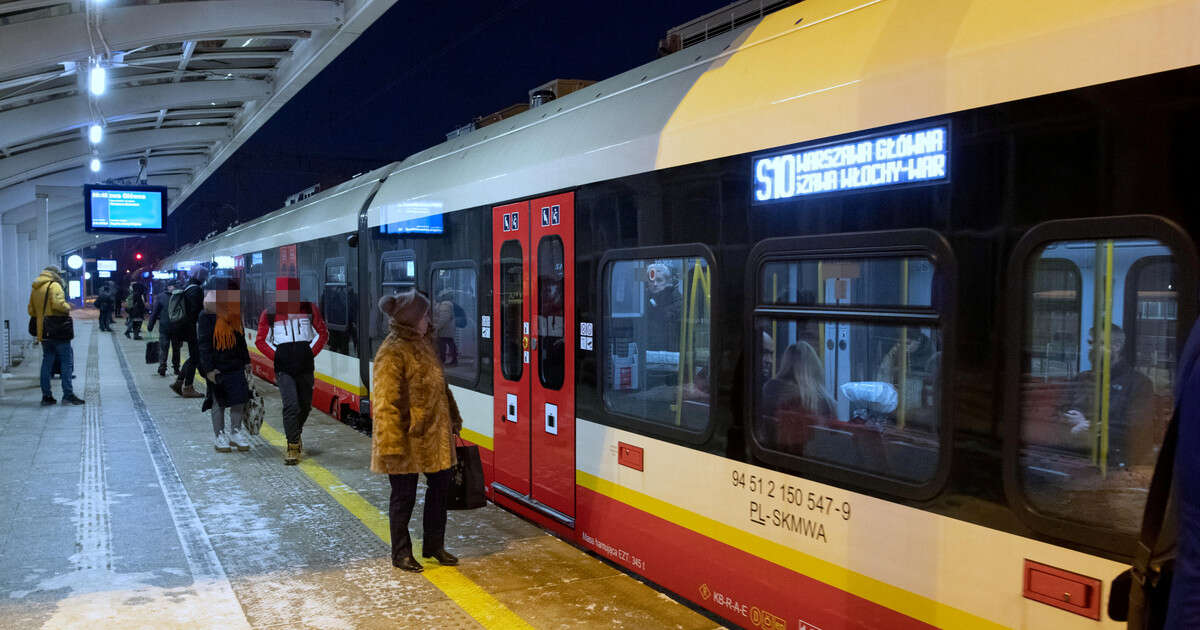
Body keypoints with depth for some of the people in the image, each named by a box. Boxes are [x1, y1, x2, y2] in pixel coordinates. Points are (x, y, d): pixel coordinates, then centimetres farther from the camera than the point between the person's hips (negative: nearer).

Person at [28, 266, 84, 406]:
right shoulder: (54, 286, -10)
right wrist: (68, 308, -6)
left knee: (47, 363, 11)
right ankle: (68, 395, -4)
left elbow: (31, 311, 15)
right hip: (58, 331, -8)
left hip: (43, 332, 8)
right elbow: (58, 304, -24)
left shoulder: (35, 289, 14)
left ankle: (46, 396, 12)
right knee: (66, 361, -2)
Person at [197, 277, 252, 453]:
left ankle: (236, 433, 19)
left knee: (239, 399, 5)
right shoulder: (206, 317, -10)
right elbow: (203, 344, -12)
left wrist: (246, 361, 18)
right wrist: (209, 368, -16)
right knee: (219, 401, 4)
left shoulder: (235, 316, 10)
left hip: (236, 366, 6)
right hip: (217, 368, -6)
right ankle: (219, 435, 17)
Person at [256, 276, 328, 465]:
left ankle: (295, 434, 41)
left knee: (305, 405, 14)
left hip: (305, 365, 3)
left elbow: (323, 333, 11)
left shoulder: (309, 309, 3)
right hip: (284, 368, -3)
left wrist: (312, 352, 1)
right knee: (291, 405, -15)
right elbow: (260, 340, 8)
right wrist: (275, 356, -3)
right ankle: (293, 446, -7)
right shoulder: (269, 314, 0)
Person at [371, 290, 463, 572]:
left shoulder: (423, 343, 10)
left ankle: (434, 545, 31)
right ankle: (401, 553, 23)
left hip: (434, 433, 9)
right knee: (404, 496, 6)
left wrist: (452, 417, 23)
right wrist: (391, 444, -23)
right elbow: (386, 403, -20)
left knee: (440, 486, 15)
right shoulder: (392, 353, -18)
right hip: (408, 437, -9)